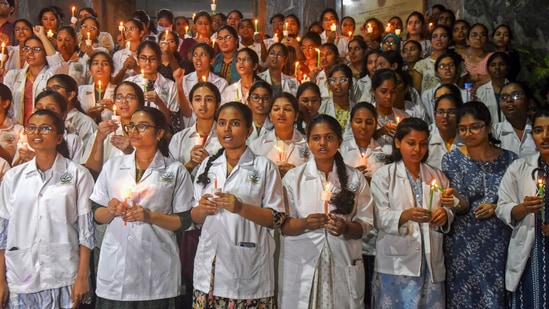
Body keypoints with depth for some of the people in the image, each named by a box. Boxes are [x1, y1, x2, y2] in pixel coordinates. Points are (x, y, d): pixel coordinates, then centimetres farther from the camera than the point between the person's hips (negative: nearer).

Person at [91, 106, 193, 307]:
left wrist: (151, 216, -14)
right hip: (115, 267, 2)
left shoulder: (175, 171, 2)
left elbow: (184, 221, -1)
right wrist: (111, 211, -9)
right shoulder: (112, 166, 10)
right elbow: (97, 215, 12)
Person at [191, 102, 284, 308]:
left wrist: (241, 208, -18)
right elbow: (195, 219, 15)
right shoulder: (208, 165, 12)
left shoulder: (265, 167, 0)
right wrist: (201, 209, -7)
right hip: (210, 264, 4)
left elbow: (277, 219, -4)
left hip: (248, 264, -3)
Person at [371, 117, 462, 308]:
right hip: (397, 262, -3)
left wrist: (445, 215, -12)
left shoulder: (437, 175, 14)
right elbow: (380, 218, -8)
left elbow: (448, 211, 11)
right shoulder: (383, 175, 1)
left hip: (431, 261, 3)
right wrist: (405, 215, -26)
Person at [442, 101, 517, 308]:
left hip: (498, 245, 1)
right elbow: (462, 206, -4)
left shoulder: (508, 159, 3)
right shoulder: (452, 159, -1)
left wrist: (496, 208, -8)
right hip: (463, 244, -1)